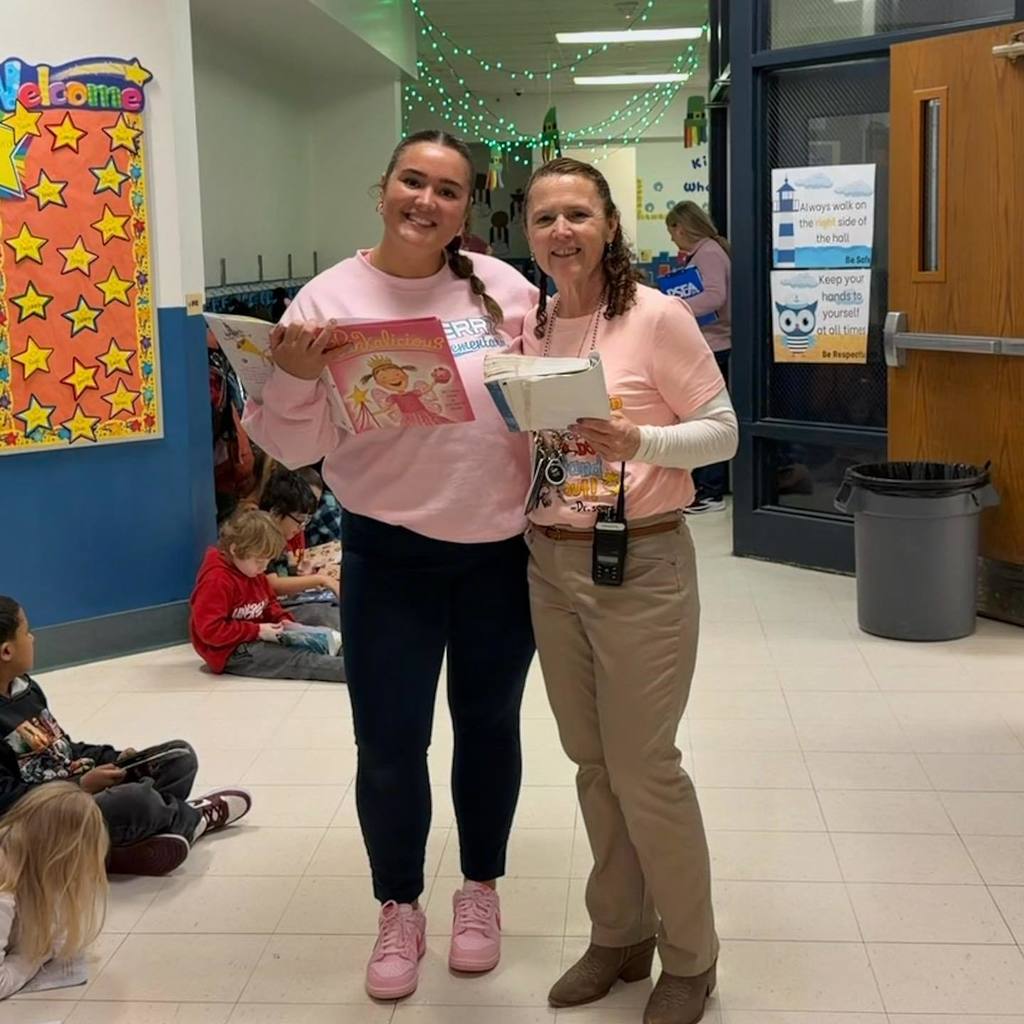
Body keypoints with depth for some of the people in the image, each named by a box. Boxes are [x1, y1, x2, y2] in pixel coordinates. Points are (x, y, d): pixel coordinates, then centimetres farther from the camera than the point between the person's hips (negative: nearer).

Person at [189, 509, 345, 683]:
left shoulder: (254, 574, 9)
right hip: (232, 653, -11)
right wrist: (257, 631, -25)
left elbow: (269, 604, 23)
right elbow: (210, 630, -27)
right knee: (296, 658, -23)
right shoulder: (216, 581, -22)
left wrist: (283, 621, 0)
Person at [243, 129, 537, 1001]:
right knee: (388, 746, 4)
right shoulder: (330, 299, -6)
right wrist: (295, 379, -26)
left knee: (489, 724, 16)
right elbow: (299, 446, -7)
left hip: (503, 549, 2)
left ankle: (481, 888, 37)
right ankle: (399, 908, 28)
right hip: (390, 557, -2)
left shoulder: (502, 287, -1)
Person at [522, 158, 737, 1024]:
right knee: (594, 764, 15)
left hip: (642, 566, -5)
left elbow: (722, 431, -10)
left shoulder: (657, 316, -11)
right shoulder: (525, 325, 5)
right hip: (551, 567, 6)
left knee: (644, 769, 2)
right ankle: (619, 934, 33)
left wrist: (638, 443, -25)